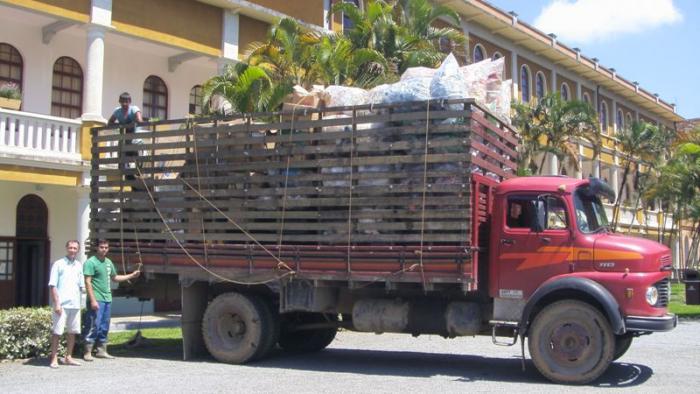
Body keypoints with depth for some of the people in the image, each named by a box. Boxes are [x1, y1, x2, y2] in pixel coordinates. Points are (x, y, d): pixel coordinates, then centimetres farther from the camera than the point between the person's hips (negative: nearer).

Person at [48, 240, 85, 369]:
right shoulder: (58, 264, -3)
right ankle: (54, 359, 3)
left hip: (75, 304, 6)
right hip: (61, 304, -6)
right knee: (57, 332, -3)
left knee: (73, 332, 9)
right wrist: (56, 303, -13)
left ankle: (68, 357, 19)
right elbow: (52, 285, -7)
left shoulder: (79, 265, 14)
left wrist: (83, 289, 4)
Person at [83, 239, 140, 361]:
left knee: (104, 327, 10)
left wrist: (132, 275, 23)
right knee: (94, 326, -8)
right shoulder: (91, 262, -8)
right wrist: (93, 300, -19)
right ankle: (88, 353, -3)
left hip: (107, 299, 8)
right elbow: (88, 282, -13)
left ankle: (101, 351, 17)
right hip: (96, 300, -8)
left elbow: (115, 277, 28)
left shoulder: (109, 262, 16)